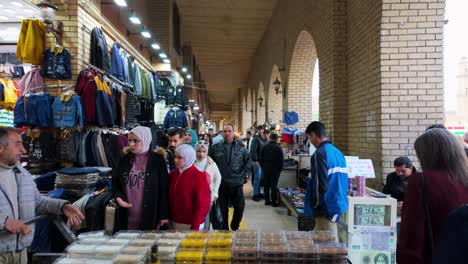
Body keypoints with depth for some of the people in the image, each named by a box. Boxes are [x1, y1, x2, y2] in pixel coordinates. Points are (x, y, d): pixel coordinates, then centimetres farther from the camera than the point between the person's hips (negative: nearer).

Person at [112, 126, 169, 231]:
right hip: (126, 217, 4)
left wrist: (164, 215, -5)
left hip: (149, 217, -3)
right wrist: (118, 197, -6)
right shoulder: (125, 159, 6)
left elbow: (163, 189, -4)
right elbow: (115, 182, 14)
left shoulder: (157, 160, -5)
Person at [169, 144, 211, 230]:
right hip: (174, 223, 5)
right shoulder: (173, 174, 6)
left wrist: (195, 226, -14)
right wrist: (169, 220, 8)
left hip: (190, 225, -5)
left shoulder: (199, 176, -11)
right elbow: (171, 199, 11)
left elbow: (203, 204, -12)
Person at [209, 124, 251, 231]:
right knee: (223, 209, 7)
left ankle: (234, 227, 27)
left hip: (237, 184, 1)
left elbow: (248, 160, 10)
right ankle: (224, 229, 24)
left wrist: (243, 174, 2)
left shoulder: (240, 148, 4)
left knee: (240, 208, 4)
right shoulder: (215, 148, 0)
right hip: (221, 184, -1)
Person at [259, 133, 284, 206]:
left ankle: (267, 200, 16)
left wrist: (263, 167, 13)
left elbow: (261, 159, 5)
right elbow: (281, 160, -9)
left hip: (266, 168, 4)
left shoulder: (264, 147, 1)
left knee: (266, 185, 11)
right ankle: (274, 202, 4)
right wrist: (280, 169, 2)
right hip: (275, 169, -3)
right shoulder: (278, 148, -11)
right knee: (274, 186, 2)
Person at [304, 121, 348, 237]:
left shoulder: (319, 154, -16)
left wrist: (315, 204, -10)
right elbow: (343, 179, 15)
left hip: (326, 207, -8)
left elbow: (319, 182, -20)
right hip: (339, 204, 8)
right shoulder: (338, 152, 10)